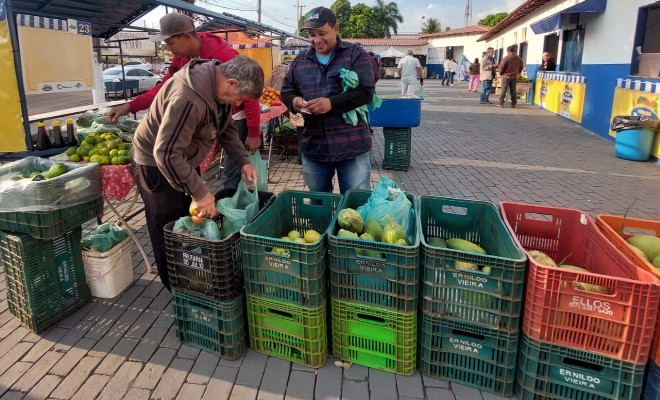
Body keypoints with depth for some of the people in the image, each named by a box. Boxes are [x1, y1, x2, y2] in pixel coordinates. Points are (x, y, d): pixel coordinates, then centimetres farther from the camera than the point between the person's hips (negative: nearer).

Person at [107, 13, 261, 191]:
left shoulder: (223, 55, -24)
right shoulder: (182, 58, 0)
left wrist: (253, 133, -20)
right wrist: (130, 106, -5)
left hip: (237, 118, -7)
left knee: (232, 175, -1)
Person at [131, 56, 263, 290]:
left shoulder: (219, 87, -8)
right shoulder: (188, 98, -37)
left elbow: (226, 128, 6)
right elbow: (165, 153, -37)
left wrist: (243, 162, -6)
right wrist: (200, 192, -34)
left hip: (184, 160, 9)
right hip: (157, 165, -9)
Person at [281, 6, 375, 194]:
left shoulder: (355, 54, -2)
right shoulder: (300, 61, 12)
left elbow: (366, 91, -11)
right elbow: (286, 91, 18)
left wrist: (331, 103, -23)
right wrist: (294, 101, -7)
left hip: (352, 146, -4)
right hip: (313, 147, 4)